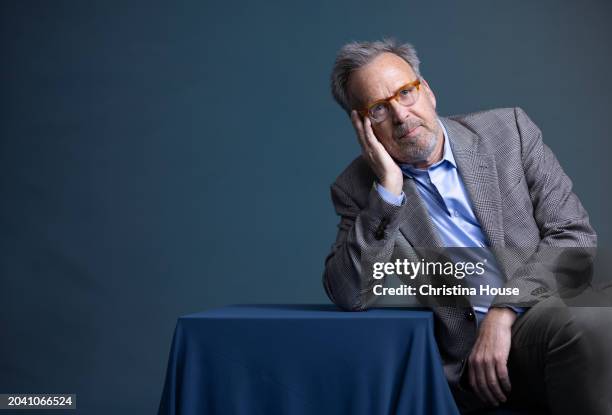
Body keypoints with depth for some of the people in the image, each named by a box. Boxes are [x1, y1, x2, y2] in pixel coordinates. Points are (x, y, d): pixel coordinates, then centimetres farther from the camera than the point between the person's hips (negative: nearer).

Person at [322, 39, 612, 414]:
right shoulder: (358, 188, 6)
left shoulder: (508, 130, 7)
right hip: (467, 359, -2)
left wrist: (504, 312, -12)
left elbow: (573, 232, 1)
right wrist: (388, 188, -11)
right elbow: (350, 297, -7)